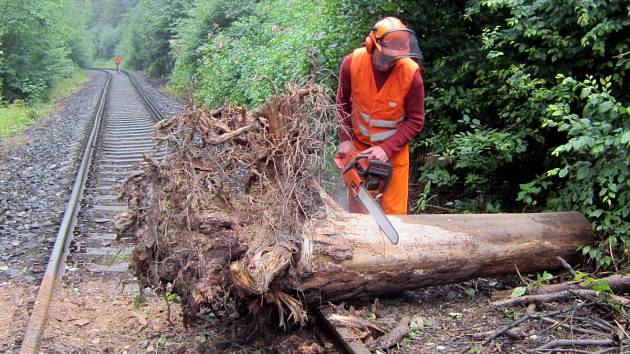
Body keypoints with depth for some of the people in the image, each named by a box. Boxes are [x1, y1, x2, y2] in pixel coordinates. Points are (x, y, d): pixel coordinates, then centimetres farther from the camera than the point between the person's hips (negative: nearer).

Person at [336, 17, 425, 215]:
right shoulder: (352, 63, -16)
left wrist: (387, 149, -23)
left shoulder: (411, 73, -22)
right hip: (359, 146, 2)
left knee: (394, 211, 4)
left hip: (394, 149, -2)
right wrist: (345, 139, -7)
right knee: (357, 208, 14)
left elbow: (415, 121, -14)